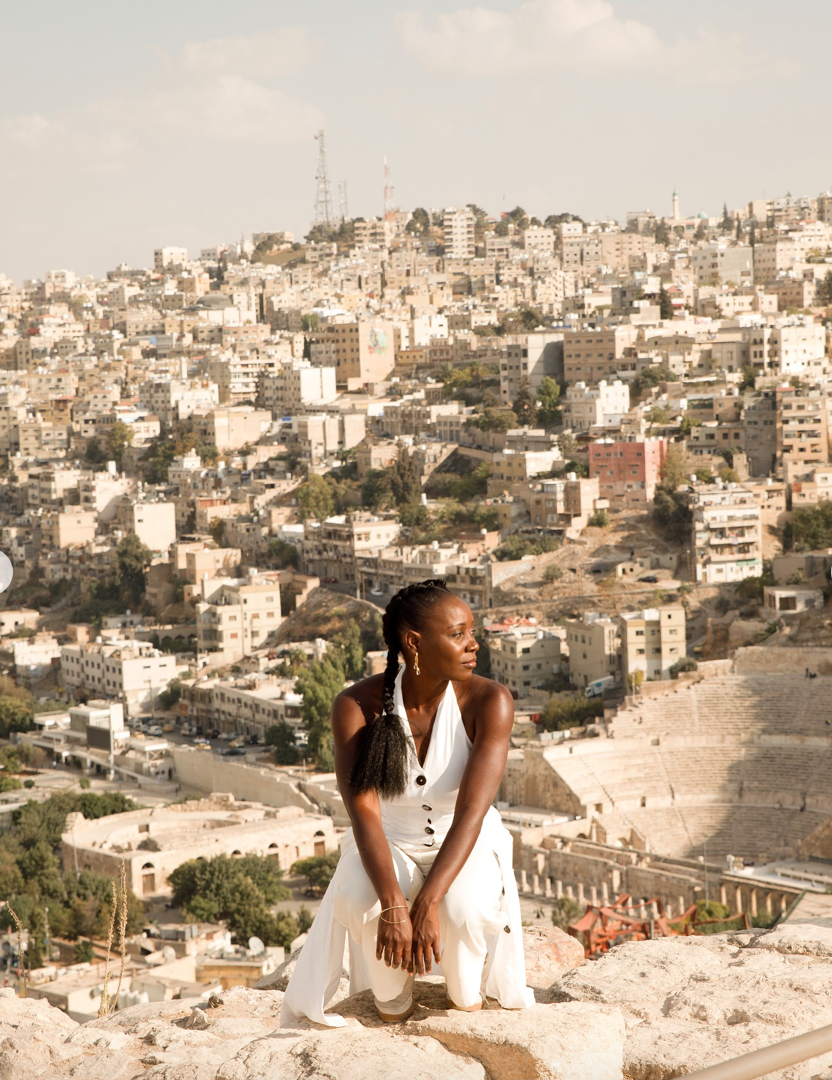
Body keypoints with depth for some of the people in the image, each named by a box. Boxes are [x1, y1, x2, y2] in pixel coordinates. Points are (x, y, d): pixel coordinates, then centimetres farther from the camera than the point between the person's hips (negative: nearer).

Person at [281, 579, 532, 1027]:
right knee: (360, 903, -34)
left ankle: (466, 1005, -2)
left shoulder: (489, 701, -21)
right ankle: (393, 1012, -5)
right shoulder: (357, 705, -19)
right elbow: (363, 811, -28)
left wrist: (428, 902, -41)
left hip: (464, 846, 0)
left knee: (464, 907, -34)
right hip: (389, 847, 0)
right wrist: (393, 904, -43)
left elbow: (472, 811, -29)